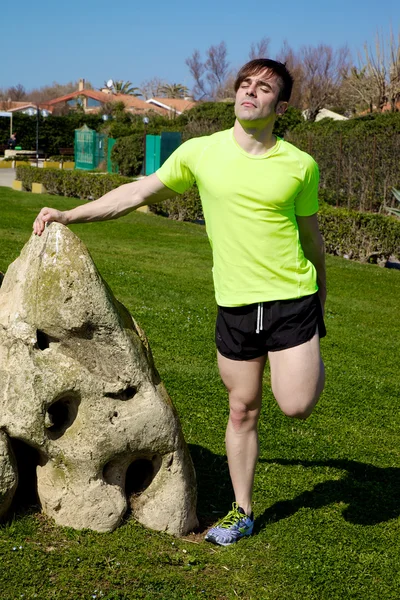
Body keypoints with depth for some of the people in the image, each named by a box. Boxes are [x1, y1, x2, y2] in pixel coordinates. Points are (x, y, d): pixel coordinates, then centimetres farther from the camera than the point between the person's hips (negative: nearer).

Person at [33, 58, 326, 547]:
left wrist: (320, 299, 17)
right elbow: (137, 194, 6)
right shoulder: (200, 152, -3)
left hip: (292, 299, -1)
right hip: (234, 305, 1)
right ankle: (241, 512, 27)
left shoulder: (300, 165, -4)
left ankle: (310, 362, 26)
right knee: (242, 411, 9)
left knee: (296, 406, -10)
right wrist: (69, 215, 4)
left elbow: (311, 236, 9)